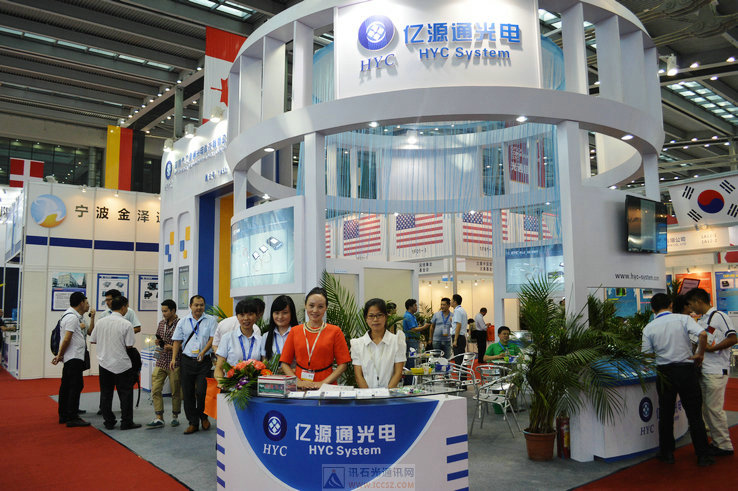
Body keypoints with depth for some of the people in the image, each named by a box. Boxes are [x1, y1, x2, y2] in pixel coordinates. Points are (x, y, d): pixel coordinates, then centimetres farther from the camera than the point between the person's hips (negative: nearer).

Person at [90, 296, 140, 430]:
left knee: (106, 394, 12)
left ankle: (109, 422, 17)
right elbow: (129, 345, -12)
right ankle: (126, 422, 9)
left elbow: (93, 340, 7)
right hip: (122, 364, -4)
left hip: (104, 362, 4)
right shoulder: (126, 324, -14)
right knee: (125, 394, 6)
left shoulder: (100, 322, 0)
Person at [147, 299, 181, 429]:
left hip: (175, 363, -6)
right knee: (155, 389, -2)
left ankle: (175, 417, 22)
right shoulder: (161, 323, 10)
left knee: (175, 391, 5)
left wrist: (172, 347, -21)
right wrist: (158, 341, 1)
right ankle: (159, 418, 3)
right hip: (161, 361, 6)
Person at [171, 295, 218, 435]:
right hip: (187, 361, 3)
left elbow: (212, 338, -3)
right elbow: (177, 341, 10)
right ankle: (193, 423, 16)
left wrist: (203, 352, -16)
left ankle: (203, 416, 16)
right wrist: (173, 358, 0)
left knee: (201, 391, -11)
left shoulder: (211, 320, 3)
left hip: (204, 361, -2)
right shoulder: (183, 321, 9)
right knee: (187, 393, 4)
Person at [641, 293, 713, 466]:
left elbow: (646, 356, -1)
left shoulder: (649, 328, -1)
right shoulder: (683, 319, -3)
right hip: (686, 369, 0)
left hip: (664, 372, 1)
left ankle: (667, 453, 18)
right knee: (694, 414, 8)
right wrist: (699, 354, -6)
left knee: (665, 414, 11)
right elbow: (703, 334, -19)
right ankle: (703, 456, 13)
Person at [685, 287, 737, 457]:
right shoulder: (701, 320, 17)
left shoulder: (719, 316, -9)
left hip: (716, 371, -9)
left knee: (714, 408, -5)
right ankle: (716, 441, 22)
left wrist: (712, 348, -20)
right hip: (703, 370, 9)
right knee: (705, 408, 12)